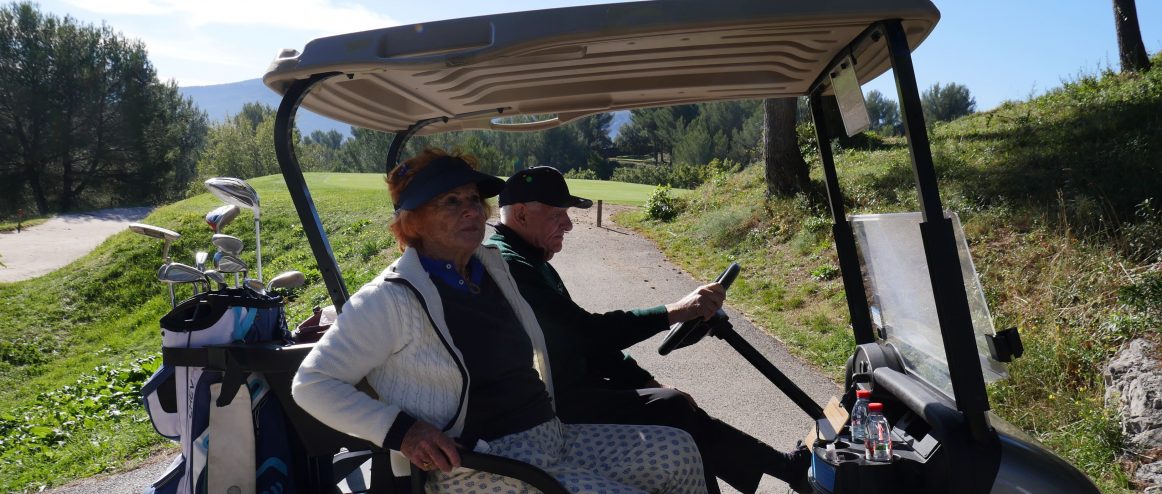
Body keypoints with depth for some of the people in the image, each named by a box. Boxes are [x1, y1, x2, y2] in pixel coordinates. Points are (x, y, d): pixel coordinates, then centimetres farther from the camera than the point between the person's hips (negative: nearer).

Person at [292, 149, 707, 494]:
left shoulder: (493, 268, 10)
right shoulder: (391, 298, -13)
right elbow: (311, 383, -11)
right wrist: (400, 429, -22)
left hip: (552, 437, 8)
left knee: (677, 451, 1)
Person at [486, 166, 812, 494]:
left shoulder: (529, 262, 14)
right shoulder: (508, 265, -20)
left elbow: (584, 337, 15)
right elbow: (588, 332, -27)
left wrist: (648, 383, 7)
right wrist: (675, 311, -25)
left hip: (565, 391, 10)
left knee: (675, 408, 5)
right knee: (672, 410, -13)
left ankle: (790, 467, 15)